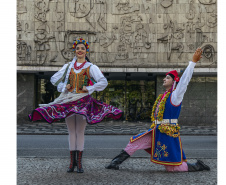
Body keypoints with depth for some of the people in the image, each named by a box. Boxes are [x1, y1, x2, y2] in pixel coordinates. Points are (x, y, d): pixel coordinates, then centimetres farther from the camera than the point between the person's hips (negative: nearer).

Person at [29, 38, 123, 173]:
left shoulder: (91, 67, 4)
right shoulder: (68, 67, 14)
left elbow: (103, 82, -2)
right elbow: (54, 79, 20)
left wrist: (89, 89, -8)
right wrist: (64, 87, 3)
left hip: (83, 100, -3)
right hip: (69, 100, 3)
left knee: (80, 132, -5)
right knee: (71, 131, 3)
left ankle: (79, 162, -1)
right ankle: (72, 162, 7)